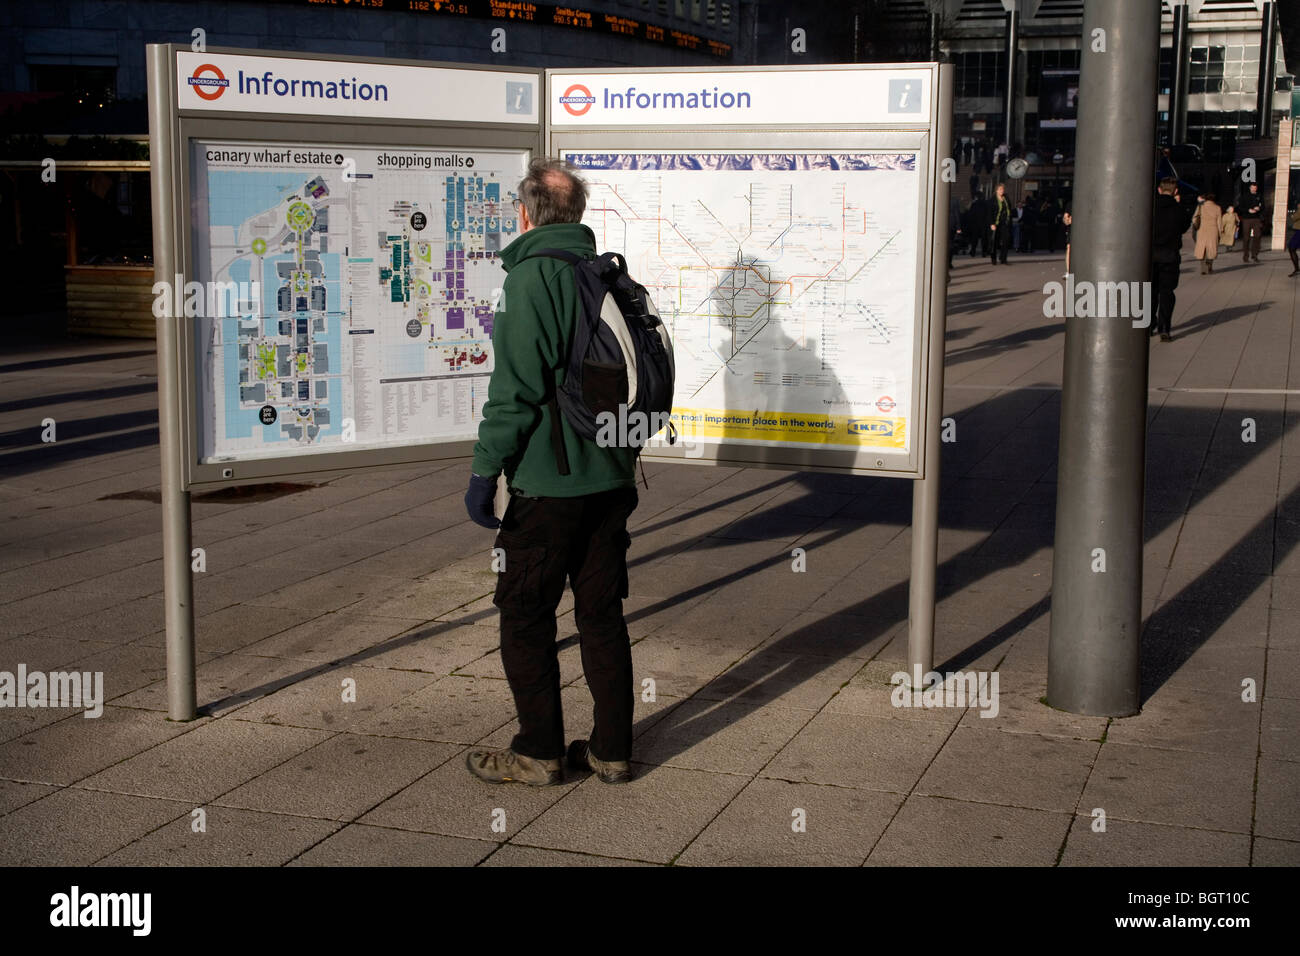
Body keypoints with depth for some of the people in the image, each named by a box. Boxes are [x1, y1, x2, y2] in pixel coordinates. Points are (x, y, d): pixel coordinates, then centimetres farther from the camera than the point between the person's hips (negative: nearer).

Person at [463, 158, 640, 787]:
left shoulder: (532, 277, -12)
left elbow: (515, 386, -19)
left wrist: (485, 469, -14)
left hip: (548, 482, -7)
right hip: (613, 478, 8)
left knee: (524, 615, 5)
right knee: (602, 614, 13)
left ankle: (539, 752, 12)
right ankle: (612, 751, 19)